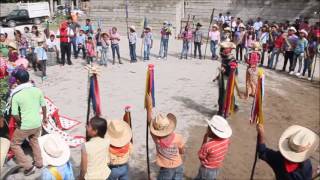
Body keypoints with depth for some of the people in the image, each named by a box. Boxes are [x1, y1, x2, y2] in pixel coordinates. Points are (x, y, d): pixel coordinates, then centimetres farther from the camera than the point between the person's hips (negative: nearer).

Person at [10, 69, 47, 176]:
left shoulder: (15, 95, -17)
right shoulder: (37, 90, -5)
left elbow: (15, 115, -16)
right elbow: (43, 106, 5)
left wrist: (20, 123, 4)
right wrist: (45, 118, 21)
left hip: (25, 126, -5)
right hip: (37, 124, 5)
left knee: (14, 145, 19)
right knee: (34, 141, 30)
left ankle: (28, 166, 17)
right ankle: (39, 163, 40)